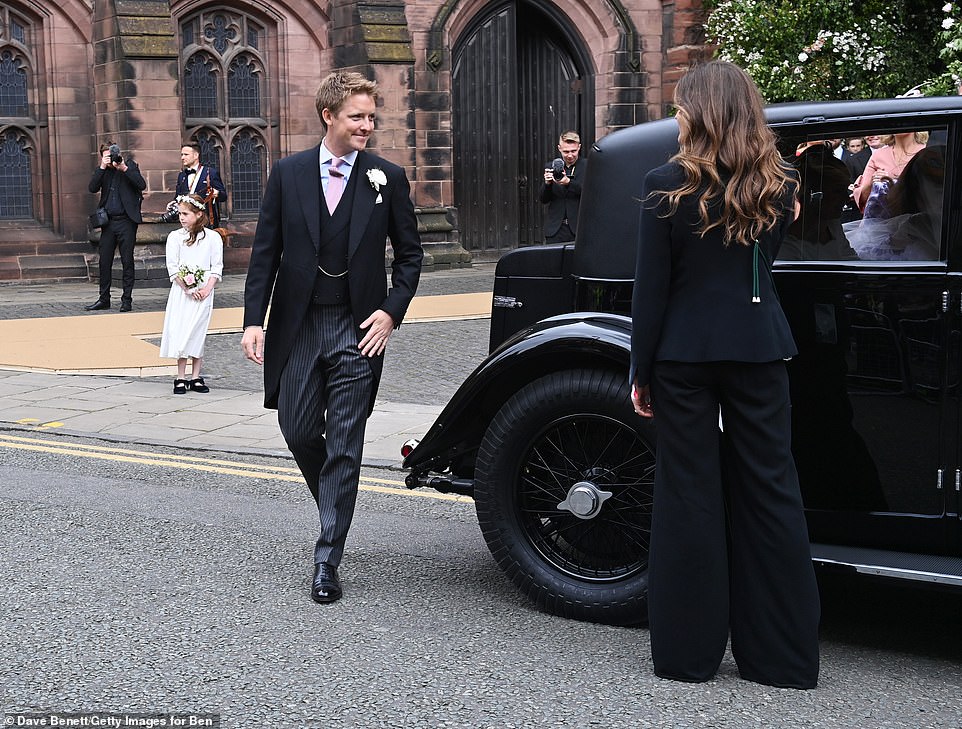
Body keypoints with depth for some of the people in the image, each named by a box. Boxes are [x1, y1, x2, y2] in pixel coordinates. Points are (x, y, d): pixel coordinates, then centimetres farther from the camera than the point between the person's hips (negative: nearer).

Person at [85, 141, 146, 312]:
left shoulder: (130, 165, 2)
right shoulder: (102, 170, 9)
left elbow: (142, 185, -11)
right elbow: (92, 188, -5)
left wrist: (124, 168, -17)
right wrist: (102, 168, -12)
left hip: (126, 221, -3)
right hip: (108, 222, 3)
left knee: (127, 262, 1)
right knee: (104, 262, 6)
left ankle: (127, 300, 7)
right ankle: (104, 299, 15)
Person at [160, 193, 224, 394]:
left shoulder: (213, 237, 2)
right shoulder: (175, 237, 2)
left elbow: (217, 267, 2)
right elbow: (172, 268, -2)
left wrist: (207, 288, -11)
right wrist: (187, 288, -12)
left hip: (203, 293, 0)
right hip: (181, 293, 0)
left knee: (197, 333, 1)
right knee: (180, 332, -3)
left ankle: (196, 378, 9)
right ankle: (180, 378, 4)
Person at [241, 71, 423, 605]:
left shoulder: (388, 178, 0)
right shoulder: (288, 174, 3)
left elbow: (409, 254, 6)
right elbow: (265, 252, 4)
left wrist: (391, 311, -7)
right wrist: (254, 320, -4)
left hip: (358, 328, -2)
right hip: (297, 325, 2)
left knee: (344, 445, -2)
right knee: (299, 431, 7)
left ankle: (327, 559, 5)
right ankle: (334, 508, 37)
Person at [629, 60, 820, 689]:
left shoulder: (668, 184, -8)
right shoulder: (778, 185, 3)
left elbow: (651, 287, -7)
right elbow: (763, 263, 12)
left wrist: (640, 371, 0)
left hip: (684, 351, -3)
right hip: (760, 349, 3)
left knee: (689, 494, 6)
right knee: (770, 490, 9)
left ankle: (689, 651, 15)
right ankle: (785, 655, 17)